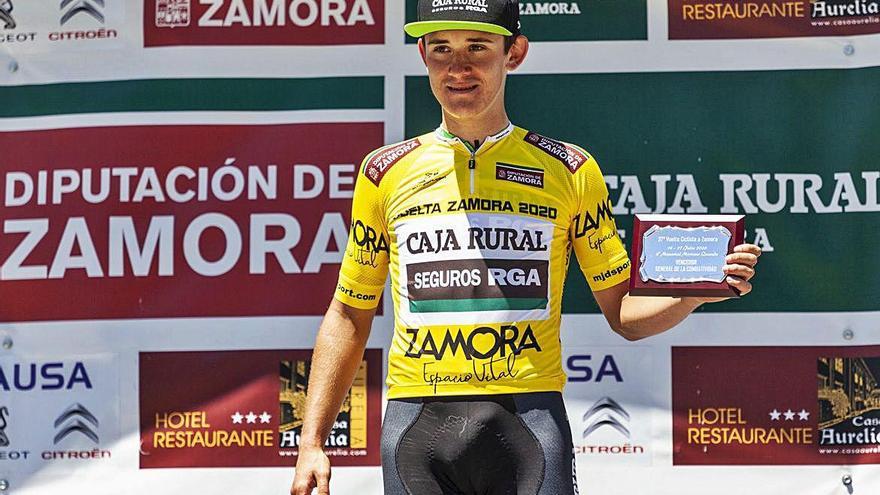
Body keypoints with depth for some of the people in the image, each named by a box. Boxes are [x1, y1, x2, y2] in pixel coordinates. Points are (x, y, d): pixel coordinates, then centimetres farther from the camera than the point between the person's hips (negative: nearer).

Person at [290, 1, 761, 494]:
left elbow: (623, 313, 11)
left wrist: (693, 294, -10)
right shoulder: (387, 171, 11)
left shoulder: (568, 170, 9)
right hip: (416, 426, 1)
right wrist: (312, 442, 8)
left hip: (529, 422, -1)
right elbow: (350, 315, 16)